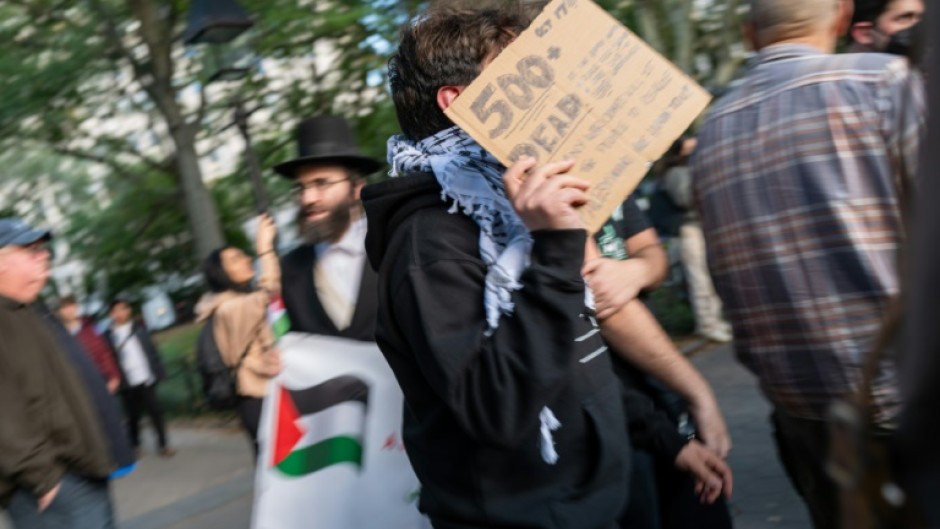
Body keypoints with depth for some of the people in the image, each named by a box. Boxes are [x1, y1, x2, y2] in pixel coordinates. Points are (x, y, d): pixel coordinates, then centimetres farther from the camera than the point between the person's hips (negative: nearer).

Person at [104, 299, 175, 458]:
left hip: (146, 379, 2)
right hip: (127, 384, -1)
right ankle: (135, 446, 23)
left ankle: (163, 444, 10)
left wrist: (158, 371, 3)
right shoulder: (108, 336, -2)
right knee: (133, 416, 6)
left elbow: (152, 350, 8)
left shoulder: (139, 328, 7)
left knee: (155, 411, 2)